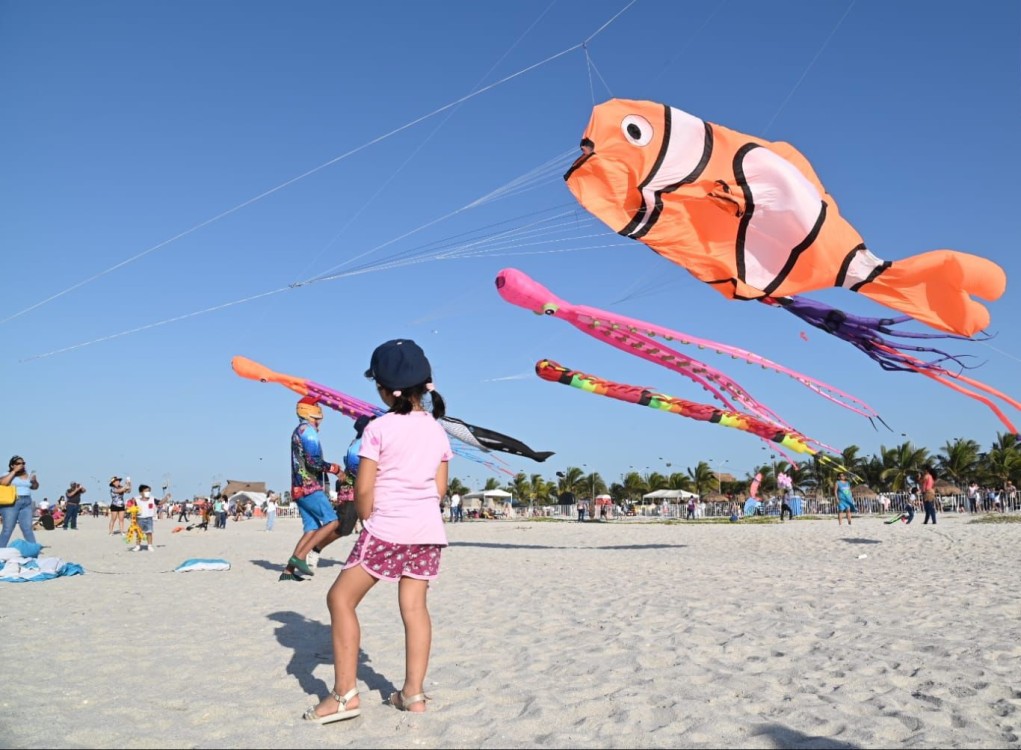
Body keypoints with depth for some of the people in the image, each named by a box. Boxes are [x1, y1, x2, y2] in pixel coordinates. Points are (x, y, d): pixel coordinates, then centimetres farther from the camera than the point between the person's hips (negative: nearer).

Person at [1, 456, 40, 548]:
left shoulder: (27, 475, 15)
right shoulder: (8, 474, 3)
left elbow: (35, 487, 20)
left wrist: (34, 481, -2)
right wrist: (14, 471, -13)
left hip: (26, 504, 4)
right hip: (11, 503, -4)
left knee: (28, 528, 0)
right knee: (8, 529, -3)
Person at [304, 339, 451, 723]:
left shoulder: (379, 428, -8)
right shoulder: (437, 430, 8)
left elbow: (363, 490, -9)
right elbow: (440, 489, 10)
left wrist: (369, 523, 7)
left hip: (386, 528, -6)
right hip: (427, 529, 6)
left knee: (341, 598, 4)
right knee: (414, 605, 8)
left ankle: (345, 693, 1)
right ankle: (413, 692, 11)